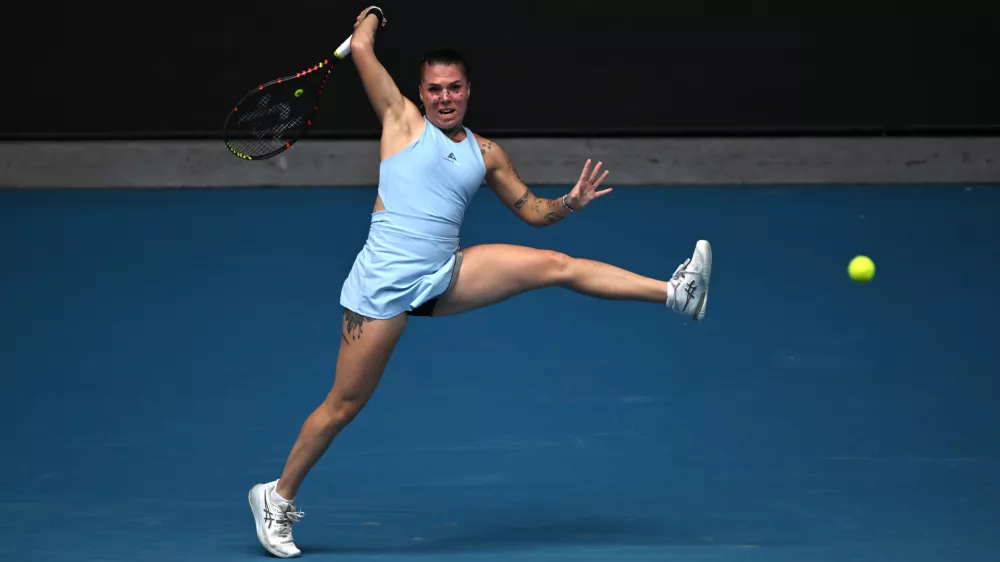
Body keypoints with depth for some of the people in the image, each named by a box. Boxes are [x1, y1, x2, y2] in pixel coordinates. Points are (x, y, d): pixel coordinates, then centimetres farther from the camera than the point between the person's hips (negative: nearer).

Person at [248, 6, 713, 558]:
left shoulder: (485, 154, 14)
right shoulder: (403, 121, 1)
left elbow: (532, 210, 21)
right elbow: (361, 48, -4)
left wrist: (569, 203, 2)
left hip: (446, 278, 4)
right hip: (383, 282, -4)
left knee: (557, 264, -6)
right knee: (343, 405, 0)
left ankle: (673, 292, -7)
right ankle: (277, 495, 16)